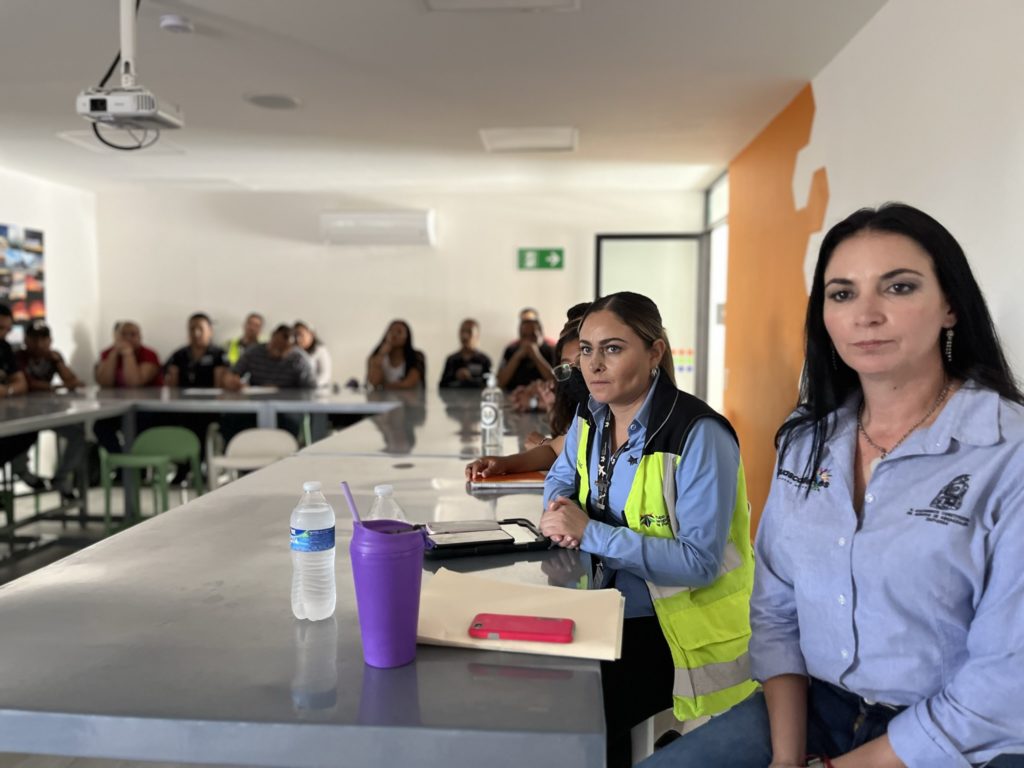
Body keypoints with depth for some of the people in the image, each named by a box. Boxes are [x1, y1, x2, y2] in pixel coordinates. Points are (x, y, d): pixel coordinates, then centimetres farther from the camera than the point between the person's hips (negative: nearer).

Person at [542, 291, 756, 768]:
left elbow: (700, 562, -25)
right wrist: (559, 508, -6)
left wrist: (590, 533, -28)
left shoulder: (698, 436, -22)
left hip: (684, 627, -6)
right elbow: (561, 475, 18)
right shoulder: (592, 417, 1)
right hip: (614, 610, 7)